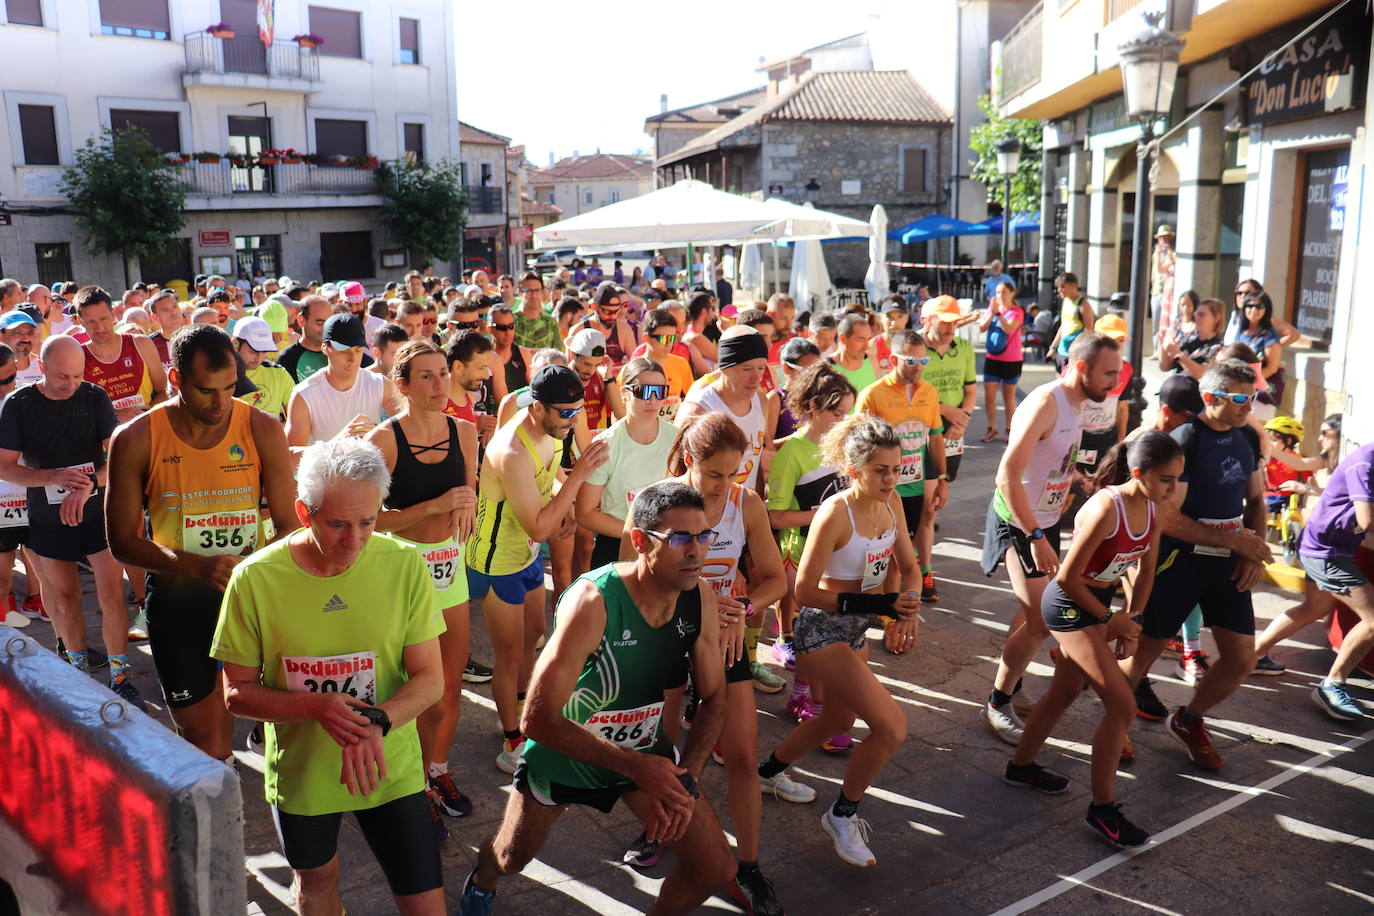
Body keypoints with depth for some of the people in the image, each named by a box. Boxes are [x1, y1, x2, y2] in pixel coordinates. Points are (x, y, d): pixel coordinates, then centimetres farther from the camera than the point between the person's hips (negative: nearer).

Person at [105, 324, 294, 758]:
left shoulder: (263, 429, -8)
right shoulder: (135, 440, -9)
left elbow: (287, 523, -4)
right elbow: (123, 540, -6)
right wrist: (199, 565, -23)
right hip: (177, 594, 0)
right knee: (199, 733, 9)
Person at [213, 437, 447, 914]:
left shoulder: (405, 565, -17)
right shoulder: (255, 578, -18)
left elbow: (430, 678, -11)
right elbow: (237, 694, -9)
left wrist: (377, 722, -30)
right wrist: (316, 706, -27)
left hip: (391, 767, 0)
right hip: (299, 769, 1)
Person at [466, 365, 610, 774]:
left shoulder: (550, 431, -6)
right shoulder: (512, 453, -34)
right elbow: (538, 528, -33)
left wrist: (564, 501, -7)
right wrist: (578, 475, -35)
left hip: (527, 553, 9)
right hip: (497, 561, -9)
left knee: (532, 635, 24)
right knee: (511, 653, 5)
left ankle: (521, 712, 46)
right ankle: (512, 741, 24)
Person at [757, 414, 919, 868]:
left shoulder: (891, 502, -4)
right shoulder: (835, 514, -26)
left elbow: (908, 567, 7)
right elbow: (805, 591, -21)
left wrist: (905, 611, -12)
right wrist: (877, 604, -25)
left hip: (856, 629, 8)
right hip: (823, 630, -8)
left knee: (839, 719, 24)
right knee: (891, 725, -12)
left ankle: (768, 771, 48)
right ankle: (842, 815, 10)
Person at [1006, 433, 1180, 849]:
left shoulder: (1151, 509, -3)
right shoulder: (1106, 509, -27)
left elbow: (1146, 572, 9)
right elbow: (1068, 577, -23)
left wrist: (1131, 621, 1)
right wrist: (1110, 619, -13)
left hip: (1098, 603, 9)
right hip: (1070, 606, -9)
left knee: (1065, 692, 21)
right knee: (1121, 704, -10)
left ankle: (1021, 767, 41)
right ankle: (1102, 809, 3)